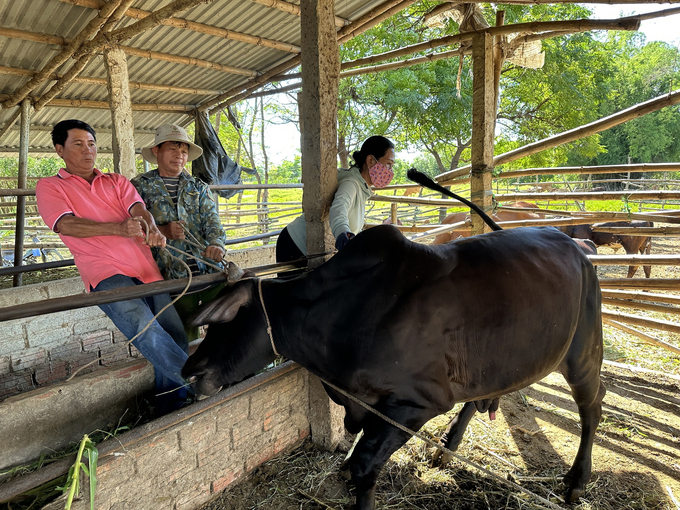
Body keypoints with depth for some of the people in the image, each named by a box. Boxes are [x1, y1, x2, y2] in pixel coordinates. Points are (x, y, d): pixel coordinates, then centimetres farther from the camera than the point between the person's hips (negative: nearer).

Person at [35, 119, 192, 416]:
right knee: (144, 326, -29)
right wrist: (118, 228, -24)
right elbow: (66, 225, -6)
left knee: (174, 335, -5)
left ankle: (170, 408, 10)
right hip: (106, 273, -4)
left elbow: (138, 208, 5)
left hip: (146, 269, 5)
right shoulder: (49, 187, 13)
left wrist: (153, 229, -21)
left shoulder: (116, 182, 24)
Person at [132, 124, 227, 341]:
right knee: (185, 340, -2)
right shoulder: (140, 186, 10)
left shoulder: (199, 188, 18)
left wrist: (216, 244, -18)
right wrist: (162, 231, -16)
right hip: (172, 278, -2)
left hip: (210, 272, 3)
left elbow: (212, 221, 4)